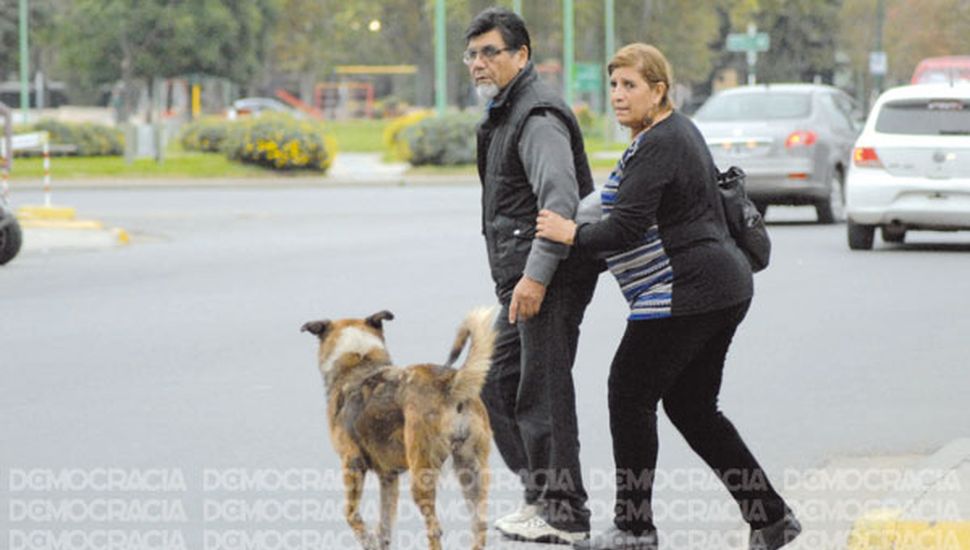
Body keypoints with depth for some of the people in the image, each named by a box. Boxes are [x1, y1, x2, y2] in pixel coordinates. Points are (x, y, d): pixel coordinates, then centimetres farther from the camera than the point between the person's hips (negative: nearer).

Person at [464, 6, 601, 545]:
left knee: (543, 393, -7)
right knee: (497, 383, 14)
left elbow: (560, 201, -26)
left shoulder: (537, 116, -15)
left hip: (550, 278, -11)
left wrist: (536, 276, -29)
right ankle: (540, 494, 22)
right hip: (521, 278, 11)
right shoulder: (504, 113, 19)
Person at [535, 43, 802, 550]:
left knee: (629, 394, -1)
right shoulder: (678, 130, 17)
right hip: (723, 288, 10)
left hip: (686, 293, -10)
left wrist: (573, 234, -7)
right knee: (692, 407, 14)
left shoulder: (656, 147, -16)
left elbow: (627, 228, -22)